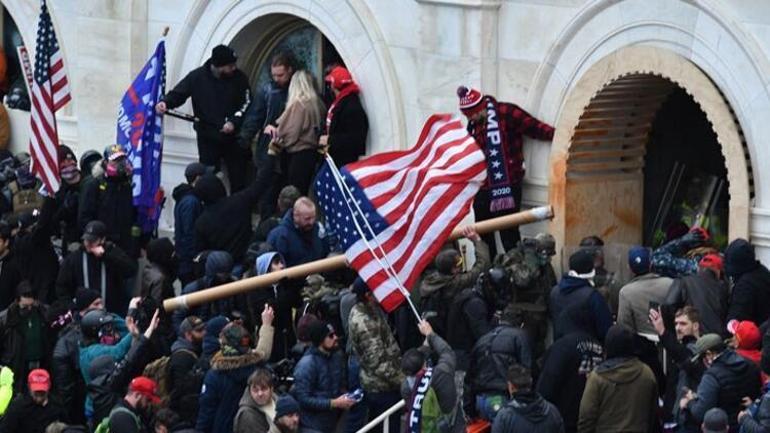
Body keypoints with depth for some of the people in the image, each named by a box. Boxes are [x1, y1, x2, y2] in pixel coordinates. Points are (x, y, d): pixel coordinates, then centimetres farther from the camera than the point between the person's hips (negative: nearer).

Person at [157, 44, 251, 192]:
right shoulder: (197, 77, -6)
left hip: (233, 137, 1)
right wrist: (166, 102, -21)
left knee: (238, 180, 4)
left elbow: (246, 104, -3)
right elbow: (178, 93, -1)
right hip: (207, 138, -1)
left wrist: (234, 122, -17)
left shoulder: (239, 78, -5)